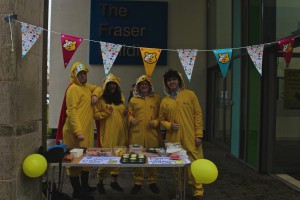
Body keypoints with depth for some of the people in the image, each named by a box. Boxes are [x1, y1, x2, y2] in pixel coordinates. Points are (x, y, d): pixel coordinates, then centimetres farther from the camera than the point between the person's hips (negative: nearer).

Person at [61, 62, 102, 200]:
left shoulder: (86, 86, 14)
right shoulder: (73, 89, -13)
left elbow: (98, 88, 33)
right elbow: (72, 111, -20)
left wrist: (95, 95, 8)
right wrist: (78, 132, -26)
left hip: (87, 130, 10)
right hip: (76, 132, -10)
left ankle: (85, 186, 32)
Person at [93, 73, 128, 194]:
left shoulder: (120, 97, 13)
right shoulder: (101, 98, -2)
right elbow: (95, 115, -4)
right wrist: (105, 113, -18)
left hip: (120, 132, 5)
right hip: (107, 133, -5)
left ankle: (114, 181, 23)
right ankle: (100, 182, 13)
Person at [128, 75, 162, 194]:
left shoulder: (156, 98, 7)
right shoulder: (133, 100, 10)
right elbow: (130, 114, 13)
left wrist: (156, 122, -11)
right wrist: (131, 120, -7)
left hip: (152, 133, 0)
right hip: (137, 134, 1)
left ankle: (152, 182, 23)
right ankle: (137, 183, 19)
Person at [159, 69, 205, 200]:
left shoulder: (189, 95, 1)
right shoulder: (165, 101, 7)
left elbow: (198, 114, 0)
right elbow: (162, 119, 14)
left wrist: (199, 134, -6)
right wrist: (169, 125, -8)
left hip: (190, 137, -2)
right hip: (173, 138, 2)